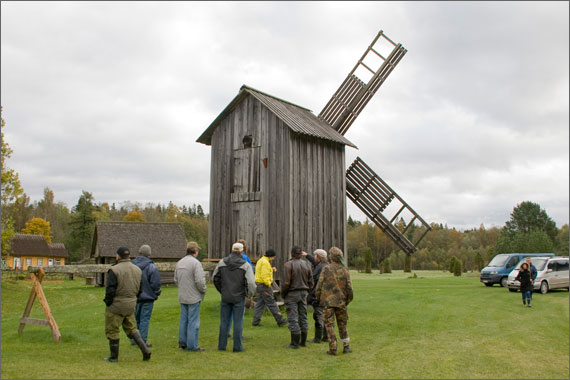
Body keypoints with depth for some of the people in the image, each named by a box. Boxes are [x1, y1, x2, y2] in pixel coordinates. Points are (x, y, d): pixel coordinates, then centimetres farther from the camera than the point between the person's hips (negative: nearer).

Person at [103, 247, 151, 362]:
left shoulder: (114, 270, -16)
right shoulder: (137, 270, 5)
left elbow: (110, 290, -18)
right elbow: (139, 289, 9)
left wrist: (108, 302, -4)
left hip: (116, 305, -6)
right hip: (130, 305, 6)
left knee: (112, 330, 8)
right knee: (132, 328, 17)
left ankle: (114, 357, 16)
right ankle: (145, 350, 4)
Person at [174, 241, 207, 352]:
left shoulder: (179, 263, 8)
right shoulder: (196, 263, -17)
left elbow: (176, 279, 13)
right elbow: (200, 281, -21)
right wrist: (203, 290, -4)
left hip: (182, 297, 8)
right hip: (194, 297, -7)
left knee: (184, 319, 16)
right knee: (193, 321, -2)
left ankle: (182, 342, 23)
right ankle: (192, 345, 1)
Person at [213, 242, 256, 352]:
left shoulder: (222, 262, -1)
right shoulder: (245, 265, -12)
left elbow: (215, 277, 8)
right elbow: (251, 283, -17)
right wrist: (249, 294, 2)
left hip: (225, 297, 3)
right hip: (239, 297, -3)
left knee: (224, 321, 11)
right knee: (238, 322, 4)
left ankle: (222, 345, 16)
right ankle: (237, 346, 7)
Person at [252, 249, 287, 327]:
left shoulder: (261, 260, 16)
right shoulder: (265, 262, -17)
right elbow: (264, 275, -23)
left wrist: (271, 269, 11)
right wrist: (268, 284, -18)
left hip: (259, 284, 10)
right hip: (264, 285, -10)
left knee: (260, 303, 11)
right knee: (271, 303, -5)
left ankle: (256, 321, 11)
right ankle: (280, 320, 0)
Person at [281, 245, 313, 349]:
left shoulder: (288, 265, -13)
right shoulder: (307, 264, 4)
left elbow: (285, 282, -16)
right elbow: (310, 282, 5)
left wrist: (283, 293, -2)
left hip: (291, 294, -6)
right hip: (303, 293, 6)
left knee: (293, 319, -2)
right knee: (303, 317, 13)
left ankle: (295, 343, 0)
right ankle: (303, 341, 18)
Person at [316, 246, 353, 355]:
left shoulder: (326, 269, -7)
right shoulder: (345, 271, -1)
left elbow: (320, 285, -6)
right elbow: (349, 288, -1)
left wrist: (318, 297, 9)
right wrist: (348, 300, 15)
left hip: (328, 301, -2)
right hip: (341, 302, 2)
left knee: (329, 325, 4)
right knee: (342, 324, 16)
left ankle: (333, 348, 0)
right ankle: (346, 346, 16)